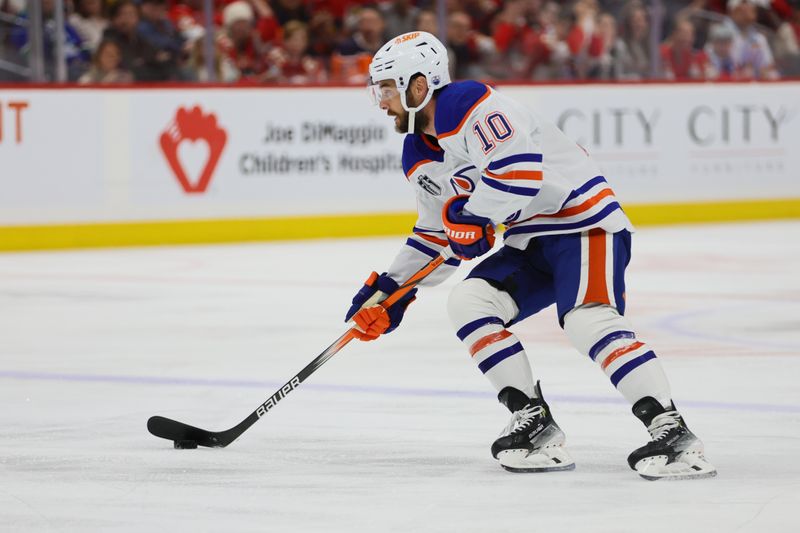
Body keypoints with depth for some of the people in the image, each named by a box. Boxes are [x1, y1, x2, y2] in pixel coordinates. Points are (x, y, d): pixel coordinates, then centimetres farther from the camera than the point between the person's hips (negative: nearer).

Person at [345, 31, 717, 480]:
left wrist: (469, 213, -19)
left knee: (588, 320, -28)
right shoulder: (420, 158, 13)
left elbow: (521, 167, -30)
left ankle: (674, 435, -30)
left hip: (585, 221, -10)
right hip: (531, 241, 10)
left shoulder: (470, 106, -18)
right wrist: (391, 291, 17)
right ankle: (534, 422, -7)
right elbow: (438, 234, 24)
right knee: (468, 303, -7)